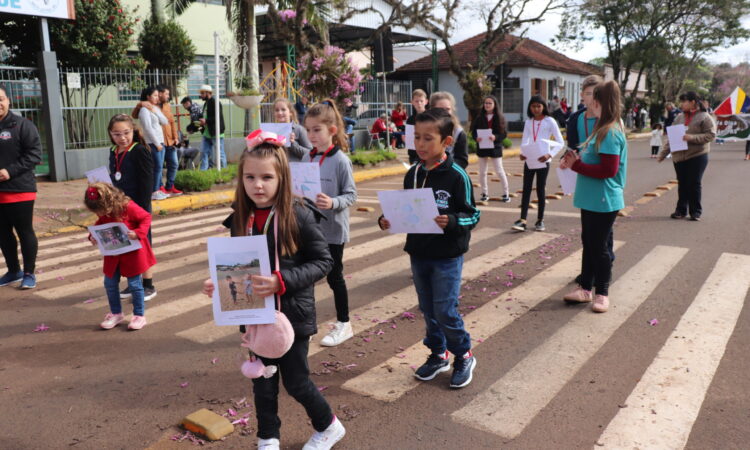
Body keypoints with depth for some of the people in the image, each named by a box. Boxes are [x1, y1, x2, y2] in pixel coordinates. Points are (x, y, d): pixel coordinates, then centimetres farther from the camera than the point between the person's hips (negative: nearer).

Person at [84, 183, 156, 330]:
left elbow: (146, 217, -16)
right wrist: (93, 235, -6)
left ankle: (139, 315, 16)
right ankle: (116, 313, 27)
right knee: (110, 283, 10)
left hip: (132, 253, -6)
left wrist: (138, 233, -30)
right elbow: (99, 225, 13)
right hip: (113, 255, 6)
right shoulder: (103, 213, -4)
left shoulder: (128, 207, -23)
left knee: (134, 284, 3)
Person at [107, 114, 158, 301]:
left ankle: (149, 286, 16)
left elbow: (146, 183, -16)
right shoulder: (113, 153, 7)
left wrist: (143, 209, -19)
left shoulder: (140, 151, -13)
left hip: (137, 207, -6)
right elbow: (113, 181, 14)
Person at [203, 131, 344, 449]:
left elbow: (323, 261, -15)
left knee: (296, 382, 9)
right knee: (263, 381, 16)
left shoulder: (298, 215, -17)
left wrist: (283, 281, -27)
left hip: (293, 313, -4)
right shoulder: (240, 219, -2)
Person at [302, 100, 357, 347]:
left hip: (333, 229, -5)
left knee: (334, 276, 6)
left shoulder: (341, 160, -12)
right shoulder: (306, 158, 4)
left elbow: (351, 194, -12)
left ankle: (343, 324, 24)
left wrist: (333, 203, -29)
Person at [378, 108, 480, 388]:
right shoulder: (412, 175, 3)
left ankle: (464, 357, 21)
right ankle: (438, 354, 34)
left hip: (447, 256, -6)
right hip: (418, 253, 6)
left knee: (445, 311, -2)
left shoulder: (456, 176, -14)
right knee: (428, 309, 15)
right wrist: (388, 220, -6)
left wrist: (452, 222, -30)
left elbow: (472, 215, -11)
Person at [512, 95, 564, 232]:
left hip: (543, 160, -3)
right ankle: (523, 220, -3)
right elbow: (525, 141, 11)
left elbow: (560, 142, -7)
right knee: (526, 189, -1)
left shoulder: (550, 121, -5)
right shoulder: (528, 122, 7)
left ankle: (540, 220, 15)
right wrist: (523, 153, -10)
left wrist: (550, 154, -22)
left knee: (540, 190, 4)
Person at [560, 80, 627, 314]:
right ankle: (586, 288, 28)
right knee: (588, 243, 16)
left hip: (603, 201, -10)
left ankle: (602, 293, 17)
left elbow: (608, 170, -24)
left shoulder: (610, 133, -19)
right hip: (591, 199, 10)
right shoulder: (603, 129, 11)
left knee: (599, 246, 2)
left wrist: (576, 165, -19)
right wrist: (577, 160, 1)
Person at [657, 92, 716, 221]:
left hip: (697, 156, -4)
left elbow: (710, 135, -11)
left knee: (694, 184, 1)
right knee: (682, 184, 9)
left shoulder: (704, 117, -5)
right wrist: (663, 154, 7)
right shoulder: (679, 117, 9)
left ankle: (695, 211, 12)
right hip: (679, 156, 4)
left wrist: (692, 138, -22)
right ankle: (681, 210, 18)